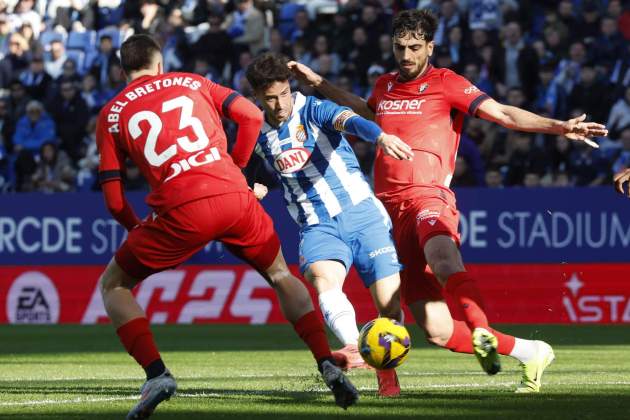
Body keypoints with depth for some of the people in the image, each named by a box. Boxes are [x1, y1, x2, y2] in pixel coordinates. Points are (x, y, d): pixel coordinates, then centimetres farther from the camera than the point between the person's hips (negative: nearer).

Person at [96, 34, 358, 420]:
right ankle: (329, 365, 11)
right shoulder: (192, 83, 21)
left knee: (113, 286, 16)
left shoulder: (111, 114, 15)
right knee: (281, 276, 27)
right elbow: (252, 116, 13)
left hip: (181, 213, -3)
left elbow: (114, 200, 10)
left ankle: (156, 374, -5)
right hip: (235, 197, 3)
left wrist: (137, 229, 28)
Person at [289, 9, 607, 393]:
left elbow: (503, 113, -4)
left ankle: (482, 331, -52)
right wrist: (316, 82, 46)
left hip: (429, 198, -4)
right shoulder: (385, 86, 20)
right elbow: (365, 111, 44)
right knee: (438, 331, -8)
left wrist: (559, 127, -17)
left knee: (442, 260, -43)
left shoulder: (445, 83, 4)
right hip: (391, 212, 4)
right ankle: (531, 353, 3)